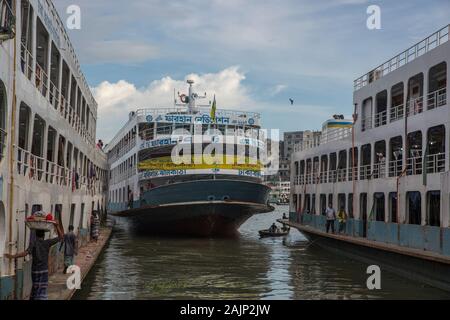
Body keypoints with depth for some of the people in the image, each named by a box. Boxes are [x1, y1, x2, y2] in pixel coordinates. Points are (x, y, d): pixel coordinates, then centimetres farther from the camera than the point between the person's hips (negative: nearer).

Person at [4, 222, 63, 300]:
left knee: (35, 287, 18)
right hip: (44, 270, -1)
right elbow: (61, 237, 1)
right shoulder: (47, 243, -4)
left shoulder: (33, 244, -6)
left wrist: (13, 256, -19)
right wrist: (57, 226, 1)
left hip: (35, 270, 1)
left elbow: (26, 253, -20)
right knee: (42, 288, 0)